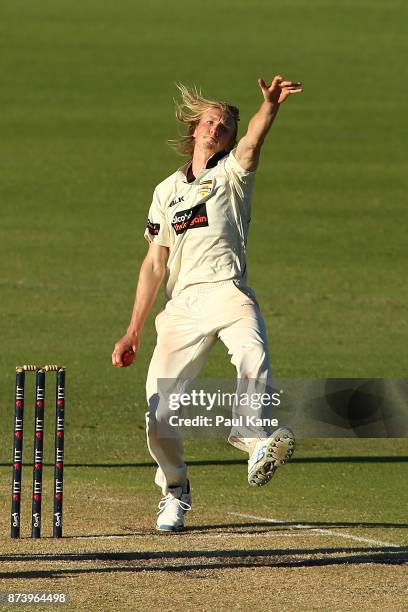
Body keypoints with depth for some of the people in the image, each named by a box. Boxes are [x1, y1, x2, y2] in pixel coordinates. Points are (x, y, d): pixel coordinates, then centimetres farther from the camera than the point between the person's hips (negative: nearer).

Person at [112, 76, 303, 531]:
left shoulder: (233, 172, 12)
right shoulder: (167, 191, 21)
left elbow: (253, 141, -12)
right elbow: (155, 264, 21)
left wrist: (269, 105, -34)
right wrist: (133, 331, 15)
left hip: (226, 291, -3)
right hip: (181, 304, 4)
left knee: (252, 349, -36)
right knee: (158, 409, -3)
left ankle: (253, 435, -59)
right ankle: (174, 493, 19)